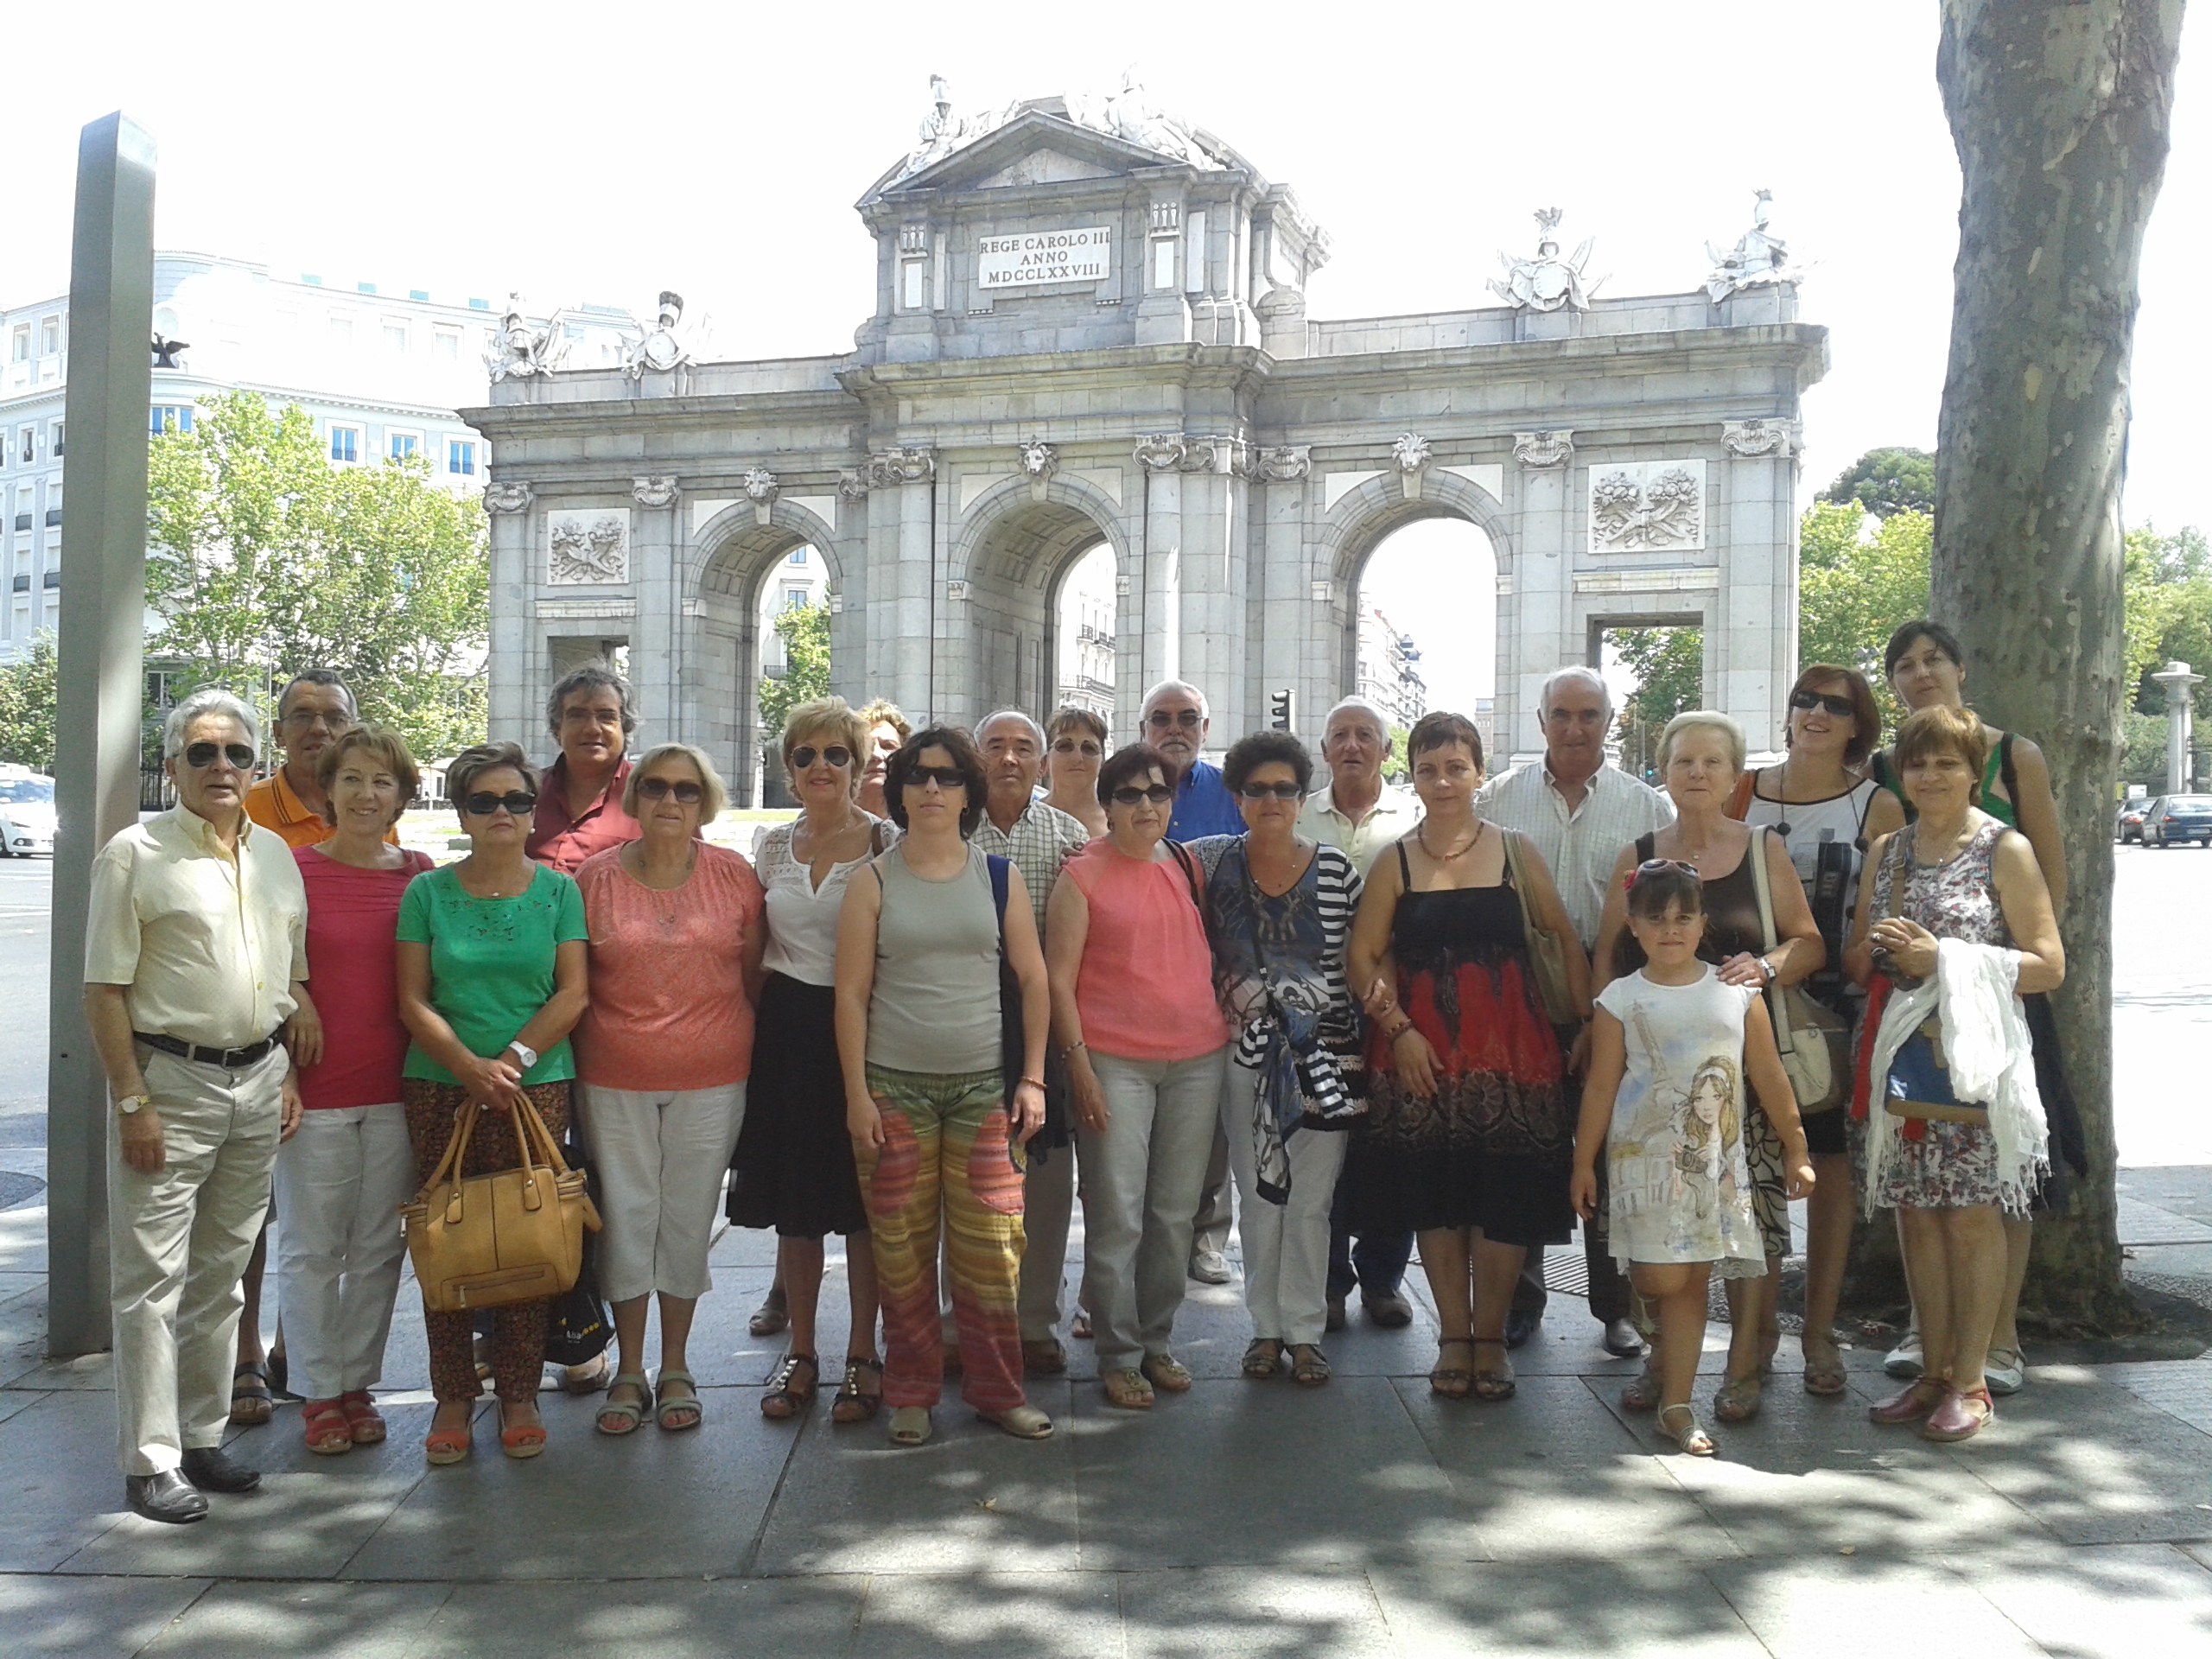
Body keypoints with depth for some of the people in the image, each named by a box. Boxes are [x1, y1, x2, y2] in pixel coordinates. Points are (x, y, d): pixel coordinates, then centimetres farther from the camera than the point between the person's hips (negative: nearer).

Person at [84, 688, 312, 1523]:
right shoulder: (136, 853, -5)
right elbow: (104, 990, -8)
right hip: (170, 1081, -5)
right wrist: (133, 1102, -14)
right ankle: (150, 1461, 9)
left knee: (222, 1273, 13)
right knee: (152, 1279, 0)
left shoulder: (275, 853, 11)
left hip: (258, 1080, 5)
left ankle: (202, 1437, 25)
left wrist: (291, 1076, 10)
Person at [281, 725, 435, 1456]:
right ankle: (320, 1392, 22)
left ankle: (358, 1384, 26)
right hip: (314, 1090, -2)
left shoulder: (421, 874, 3)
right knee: (311, 1246, 7)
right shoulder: (292, 870, -4)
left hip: (395, 1091, 2)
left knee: (380, 1246, 11)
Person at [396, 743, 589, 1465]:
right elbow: (412, 1001, 1)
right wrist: (469, 1067, -12)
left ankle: (519, 1394, 13)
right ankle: (453, 1396, 15)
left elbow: (574, 993, 1)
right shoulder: (428, 892, 6)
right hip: (439, 1088, 0)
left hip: (537, 1086, 0)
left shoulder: (558, 890, 7)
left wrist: (514, 1059, -11)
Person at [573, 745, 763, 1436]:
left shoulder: (734, 875, 0)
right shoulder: (596, 876, -1)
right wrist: (574, 1062, 4)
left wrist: (752, 1044, 8)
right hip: (615, 1079, 0)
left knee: (688, 1218, 8)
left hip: (711, 1076, 0)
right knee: (626, 1216, 6)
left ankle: (675, 1367, 23)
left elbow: (754, 975, 8)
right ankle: (629, 1370, 22)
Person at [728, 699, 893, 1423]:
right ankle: (800, 1350, 24)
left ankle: (862, 1355, 18)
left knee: (862, 1199, 4)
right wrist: (756, 1024, 12)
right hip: (786, 1030, 4)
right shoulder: (774, 846, 9)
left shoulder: (886, 842, -4)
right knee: (792, 1201, 10)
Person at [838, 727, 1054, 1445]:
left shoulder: (999, 877, 5)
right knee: (902, 1247, 4)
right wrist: (856, 1094, -5)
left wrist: (1033, 1078, 2)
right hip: (895, 1088, 0)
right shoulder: (873, 882, 2)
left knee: (990, 1244, 0)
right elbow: (851, 994, 1)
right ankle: (911, 1392, 20)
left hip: (984, 1087, 1)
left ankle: (997, 1388, 17)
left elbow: (1033, 981, 7)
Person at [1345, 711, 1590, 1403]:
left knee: (1504, 1195, 0)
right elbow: (1363, 956, 2)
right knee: (1434, 1195, 4)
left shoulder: (1516, 852, 5)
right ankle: (1454, 1337, 18)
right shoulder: (1396, 863, 5)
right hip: (1419, 1047, 0)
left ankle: (1490, 1337, 15)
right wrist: (1398, 1029, -9)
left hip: (1509, 1046, 0)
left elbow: (1565, 939, 6)